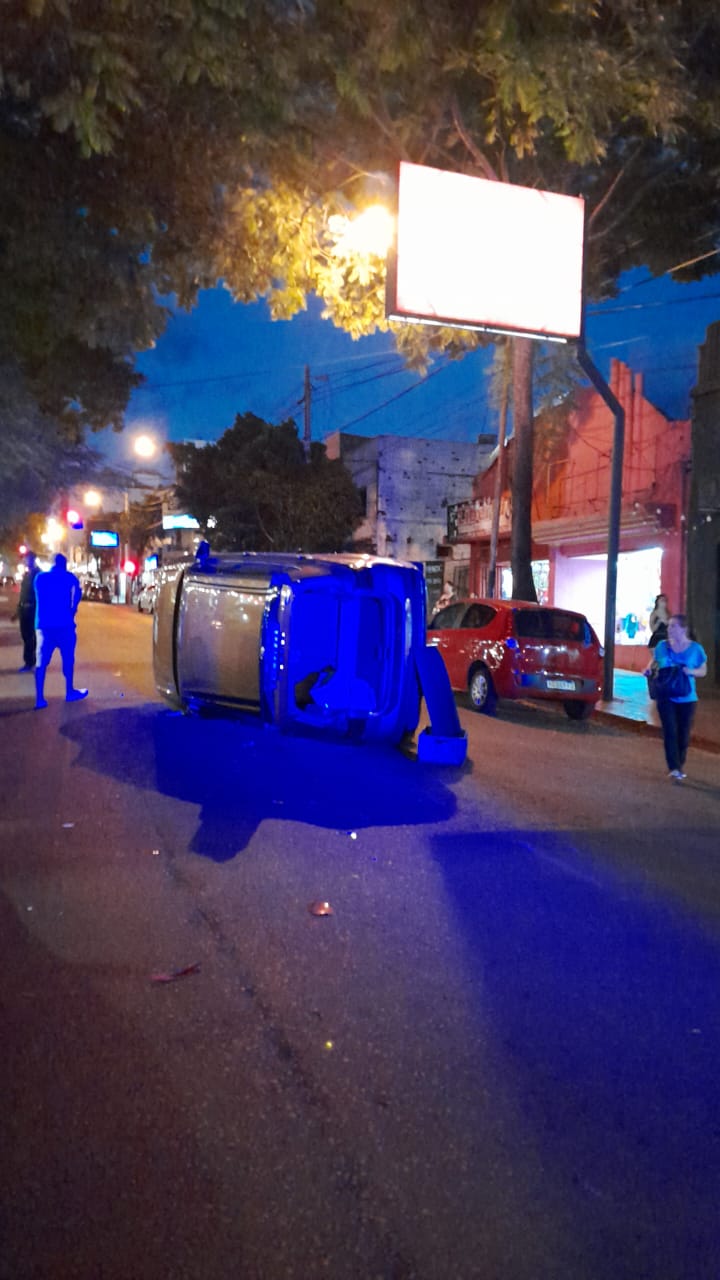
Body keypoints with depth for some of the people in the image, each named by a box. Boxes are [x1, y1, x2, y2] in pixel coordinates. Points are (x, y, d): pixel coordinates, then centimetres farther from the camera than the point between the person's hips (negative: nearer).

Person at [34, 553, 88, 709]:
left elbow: (39, 599, 20)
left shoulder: (41, 577, 13)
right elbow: (77, 593, -10)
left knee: (42, 661, 2)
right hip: (64, 623, -3)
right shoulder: (69, 577, 4)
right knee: (68, 658, 11)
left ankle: (39, 698, -5)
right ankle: (69, 692, 18)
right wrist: (72, 611, 2)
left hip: (44, 624, 3)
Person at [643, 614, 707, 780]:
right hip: (666, 696, 0)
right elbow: (655, 662, 13)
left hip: (687, 697, 0)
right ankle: (674, 768, -11)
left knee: (683, 732, 9)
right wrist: (649, 669, -10)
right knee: (670, 731, -9)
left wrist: (692, 671, -17)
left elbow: (703, 670, 4)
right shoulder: (662, 645, 0)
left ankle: (680, 765, 27)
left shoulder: (695, 648, -3)